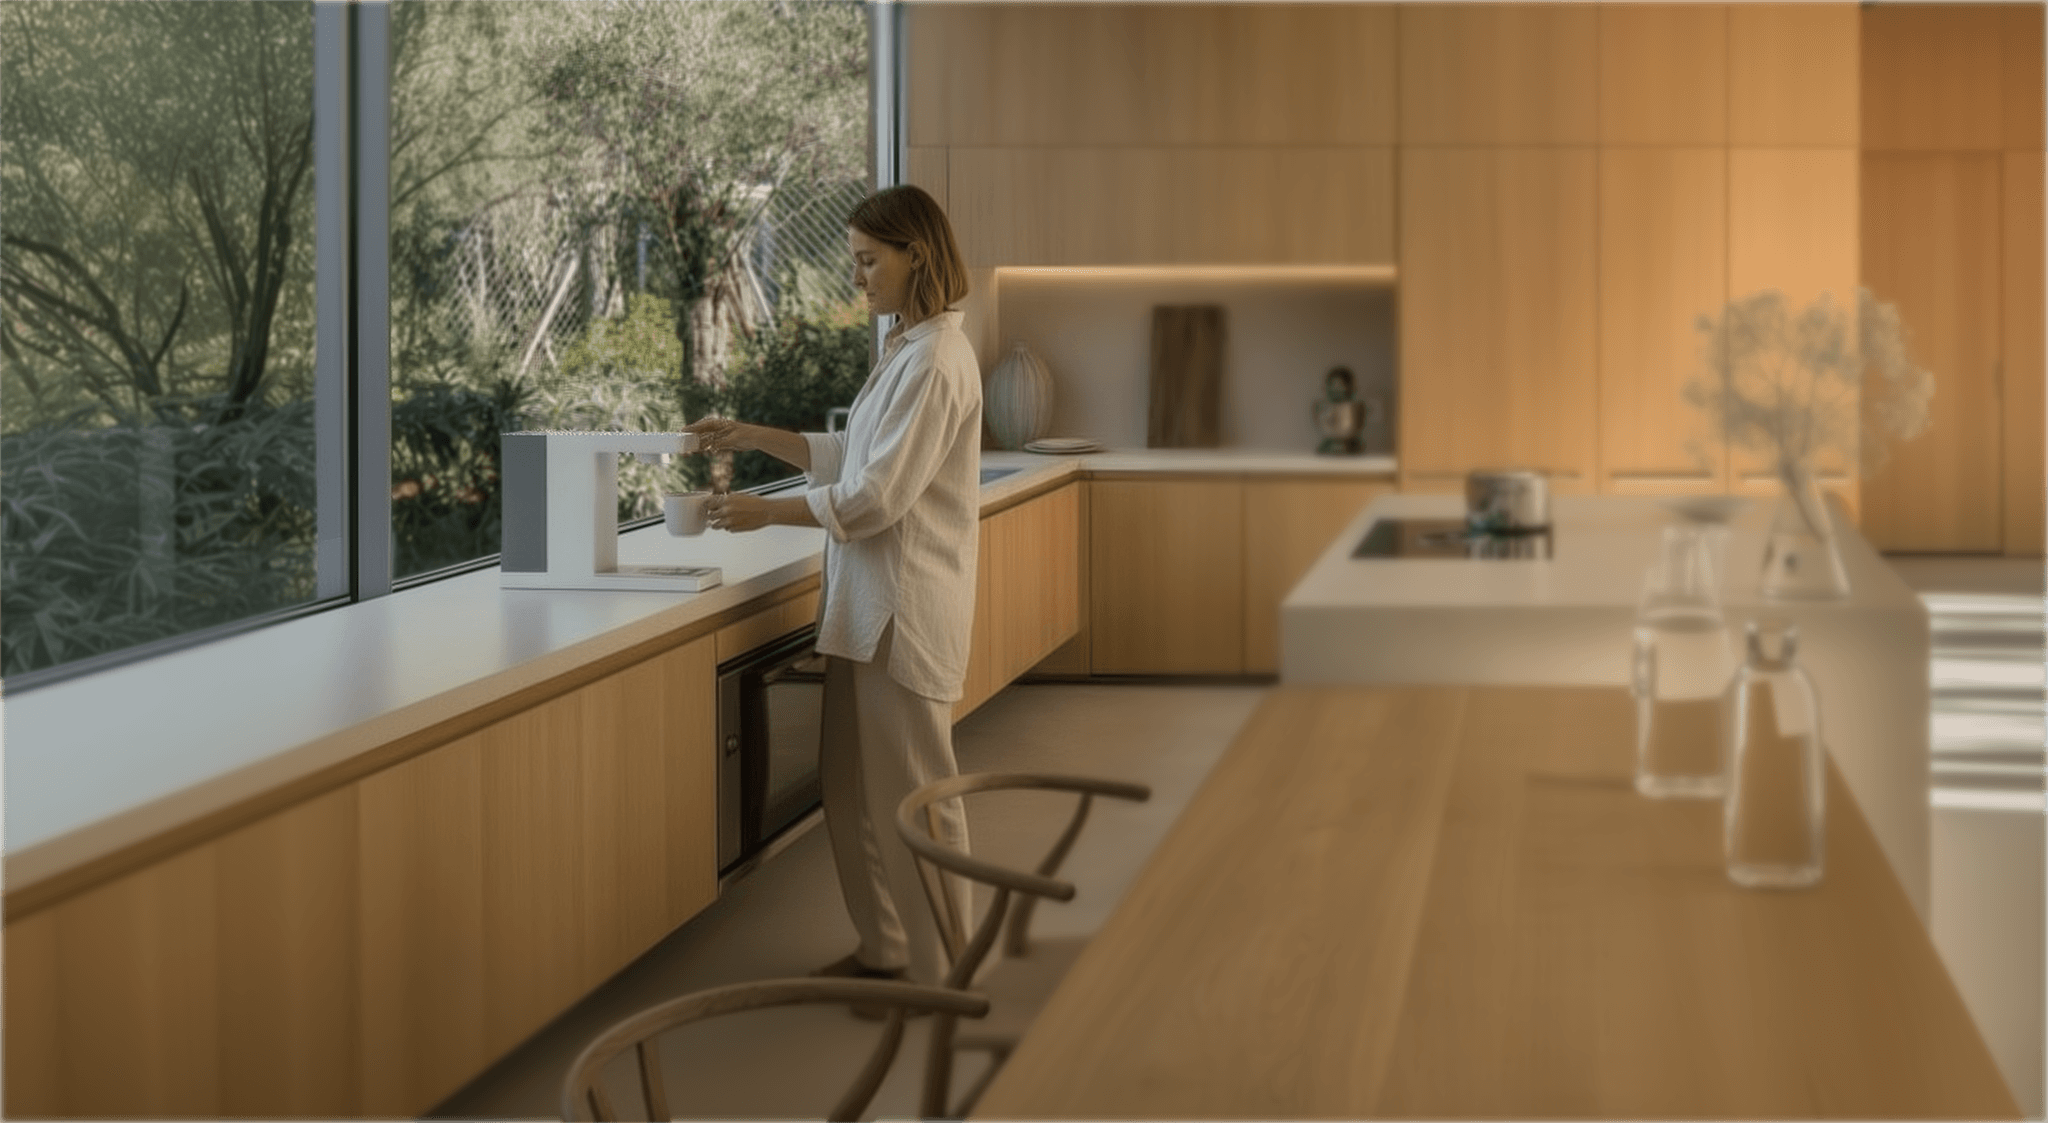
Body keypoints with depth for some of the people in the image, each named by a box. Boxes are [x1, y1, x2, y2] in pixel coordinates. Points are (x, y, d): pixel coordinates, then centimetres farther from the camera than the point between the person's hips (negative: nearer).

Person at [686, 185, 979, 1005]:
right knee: (852, 782, 15)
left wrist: (767, 512, -14)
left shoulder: (934, 361, -17)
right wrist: (754, 438, 12)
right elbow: (851, 458, 21)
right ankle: (883, 949, 26)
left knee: (911, 790, -1)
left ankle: (937, 969, 10)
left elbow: (876, 496, -21)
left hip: (906, 606, -10)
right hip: (869, 600, 10)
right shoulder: (904, 350, 14)